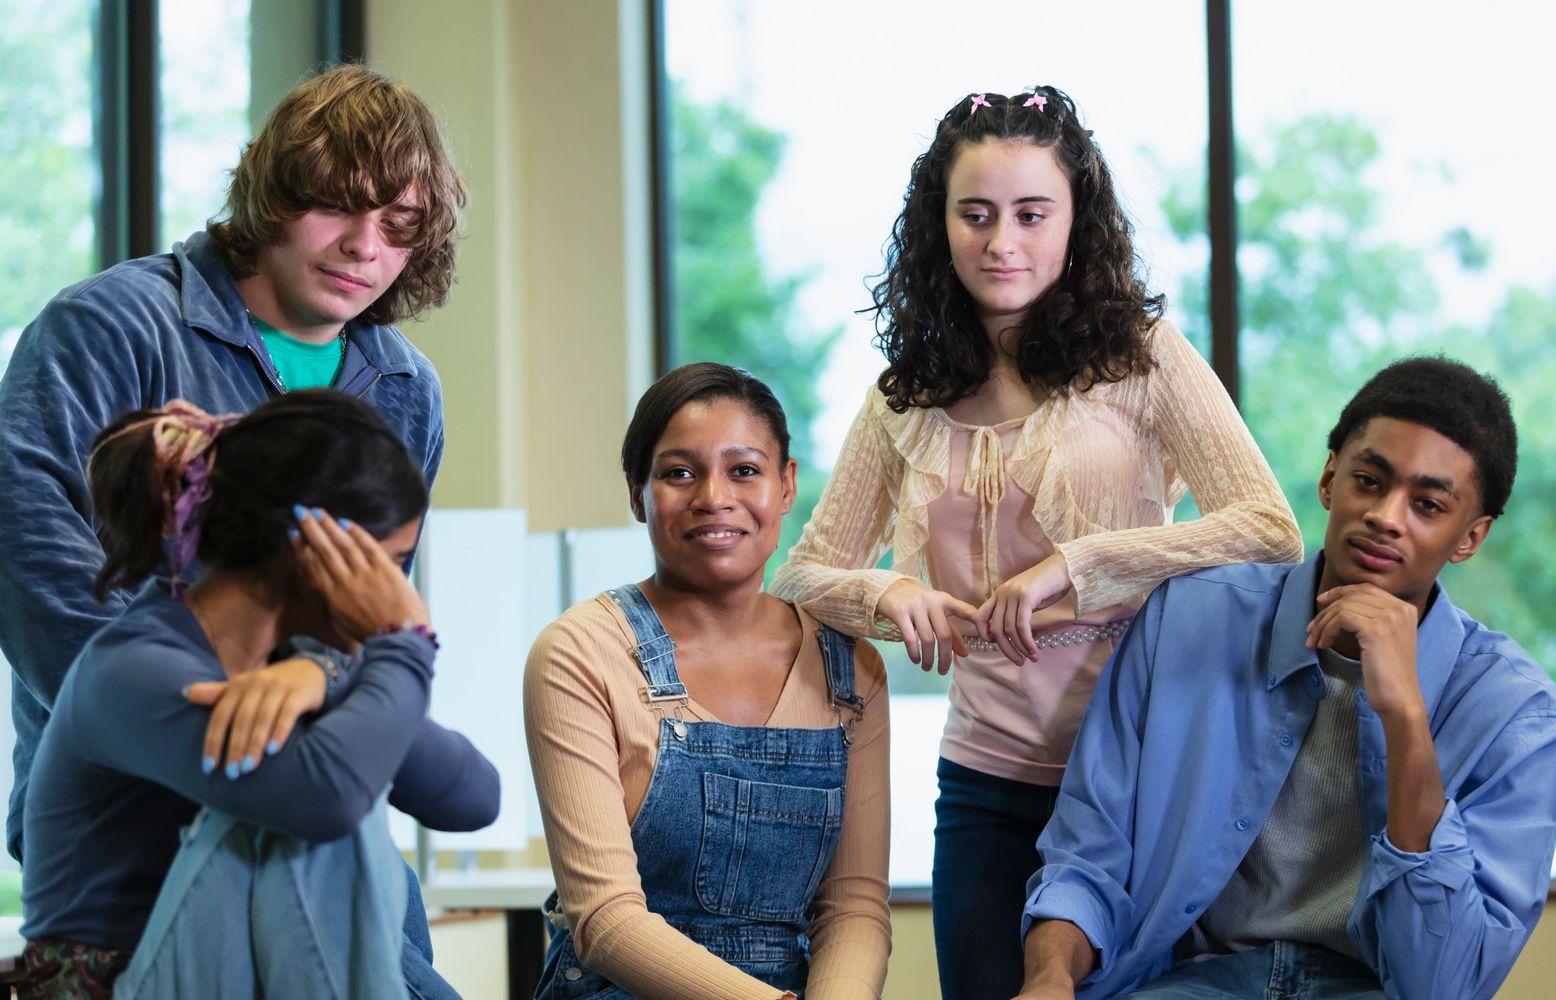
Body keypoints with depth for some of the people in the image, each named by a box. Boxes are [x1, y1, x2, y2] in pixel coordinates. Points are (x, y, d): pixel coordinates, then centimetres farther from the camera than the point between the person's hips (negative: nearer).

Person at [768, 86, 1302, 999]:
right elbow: (802, 578, 12)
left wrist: (1071, 564, -18)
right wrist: (886, 593, -11)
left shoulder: (1140, 358, -2)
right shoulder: (908, 400, 9)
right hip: (987, 788, 3)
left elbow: (1273, 534, -13)